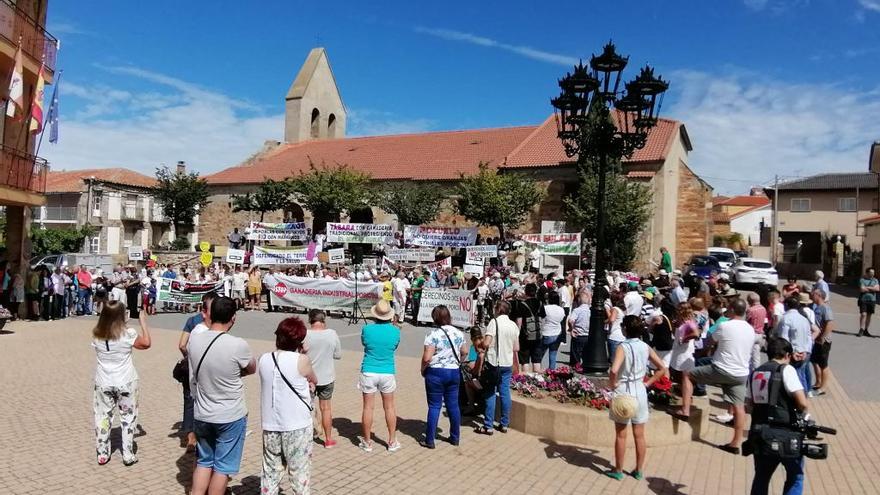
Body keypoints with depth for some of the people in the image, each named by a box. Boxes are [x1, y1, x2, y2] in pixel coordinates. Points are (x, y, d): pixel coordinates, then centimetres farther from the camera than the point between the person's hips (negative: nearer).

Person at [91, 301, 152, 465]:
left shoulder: (96, 334, -7)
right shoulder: (128, 333, -17)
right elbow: (146, 343, -3)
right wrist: (143, 321, 4)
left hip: (103, 383, 3)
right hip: (125, 382, -3)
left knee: (103, 416, 14)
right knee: (128, 417, 10)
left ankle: (102, 454, 22)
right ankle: (128, 455, 15)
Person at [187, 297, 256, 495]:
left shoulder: (193, 340, -8)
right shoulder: (238, 345, -24)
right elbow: (252, 369, -5)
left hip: (201, 414, 5)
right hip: (231, 416, -4)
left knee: (204, 462, 22)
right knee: (223, 466, 11)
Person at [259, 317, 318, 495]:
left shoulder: (264, 359, -2)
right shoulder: (301, 360, -15)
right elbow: (314, 381, 3)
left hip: (270, 425, 4)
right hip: (297, 426, -4)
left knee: (271, 470, 17)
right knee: (299, 471, 9)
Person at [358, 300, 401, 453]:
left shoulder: (367, 329, -11)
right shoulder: (395, 331, -9)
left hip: (368, 372, -1)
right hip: (387, 373, 1)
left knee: (368, 407, 9)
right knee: (389, 407, 14)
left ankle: (367, 442, 19)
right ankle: (392, 442, 22)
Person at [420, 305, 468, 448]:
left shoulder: (433, 333, -14)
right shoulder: (458, 333, 3)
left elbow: (427, 358, -18)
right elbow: (465, 353, 12)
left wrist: (423, 370, -2)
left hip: (436, 373, -5)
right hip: (454, 372, 5)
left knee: (434, 406, 3)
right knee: (453, 405, 14)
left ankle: (429, 440, 11)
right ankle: (455, 437, 24)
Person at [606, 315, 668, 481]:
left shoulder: (623, 347, -17)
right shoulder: (646, 347, 0)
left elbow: (614, 370, -31)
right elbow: (662, 369, 4)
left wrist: (612, 385, -14)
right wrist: (647, 383, 6)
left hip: (623, 391, -4)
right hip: (640, 391, 5)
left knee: (621, 435, 8)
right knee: (639, 435, 15)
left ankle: (618, 470, 18)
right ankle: (639, 470, 25)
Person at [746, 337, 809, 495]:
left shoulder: (755, 373, 11)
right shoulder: (786, 369, -9)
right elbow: (802, 403, -15)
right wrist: (803, 414, 4)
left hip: (759, 431, 5)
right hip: (785, 434, -5)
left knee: (761, 476, 17)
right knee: (795, 476, 14)